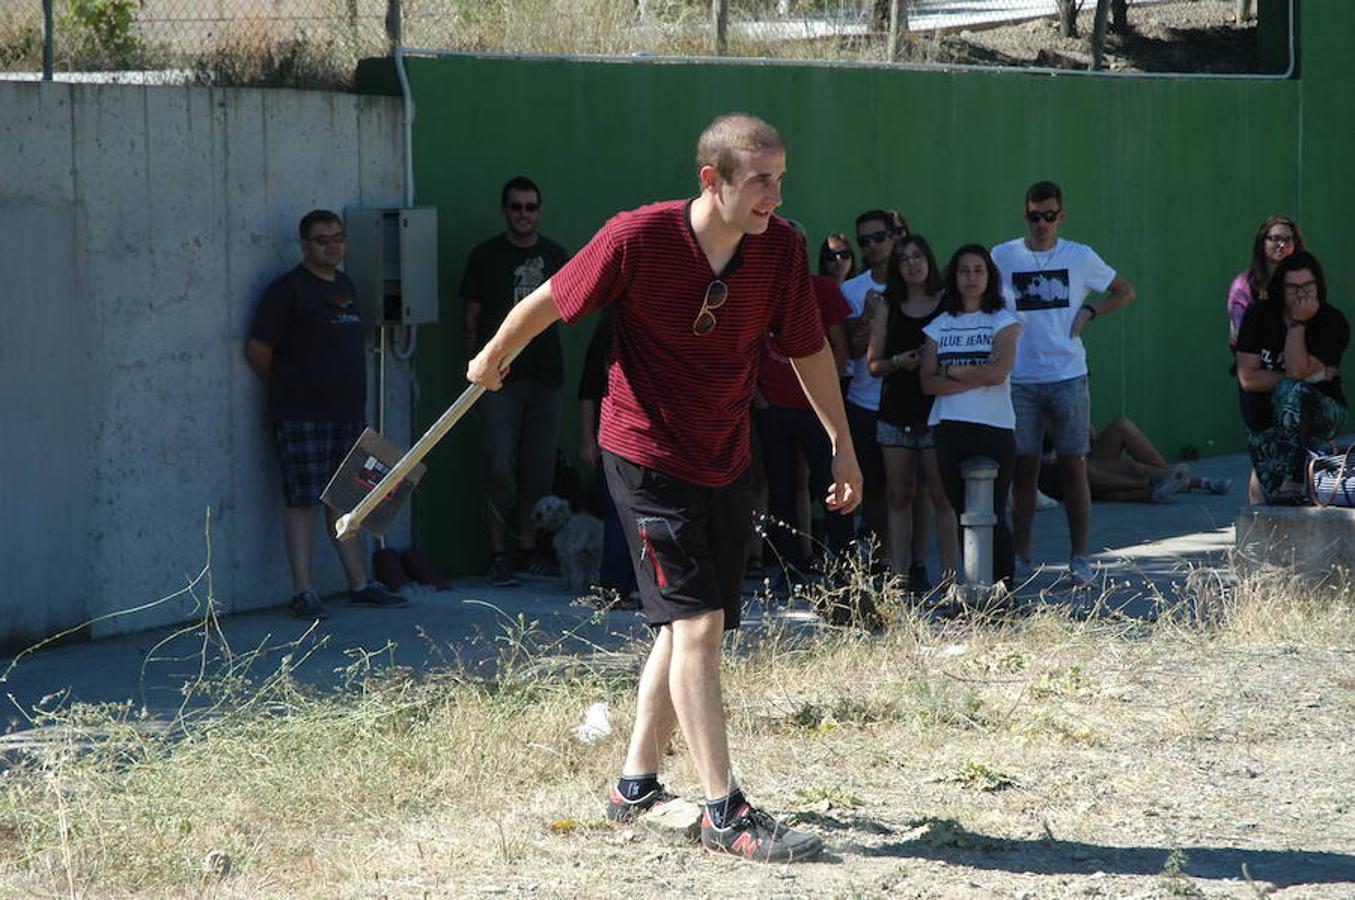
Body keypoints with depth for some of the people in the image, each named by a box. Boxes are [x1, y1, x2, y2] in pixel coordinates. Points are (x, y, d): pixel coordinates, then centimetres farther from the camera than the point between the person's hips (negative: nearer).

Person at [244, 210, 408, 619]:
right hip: (302, 416, -8)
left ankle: (359, 583, 15)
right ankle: (303, 592, -7)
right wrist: (286, 388, 2)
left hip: (348, 413, 8)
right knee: (302, 500, -7)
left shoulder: (345, 286, 17)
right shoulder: (287, 290, -8)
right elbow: (257, 350, -9)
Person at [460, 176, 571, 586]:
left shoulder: (555, 255, 12)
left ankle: (528, 548, 15)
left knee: (539, 467, 5)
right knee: (500, 465, -8)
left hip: (546, 376, 3)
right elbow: (471, 321, 4)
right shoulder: (485, 256, 3)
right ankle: (499, 555, -4)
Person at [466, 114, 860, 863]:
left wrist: (842, 444, 11)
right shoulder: (638, 239, -21)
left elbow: (808, 349, 7)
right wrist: (493, 358, 9)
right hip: (646, 456, -6)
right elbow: (549, 302, -5)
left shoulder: (781, 249, -8)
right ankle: (724, 814, -13)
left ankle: (636, 787, 29)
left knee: (685, 627, 14)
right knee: (697, 624, -14)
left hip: (725, 461, 6)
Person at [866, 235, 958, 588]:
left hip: (937, 410, -3)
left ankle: (948, 573, -5)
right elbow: (874, 364, 8)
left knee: (941, 495, -6)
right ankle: (899, 572, 8)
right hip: (896, 410, 3)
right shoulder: (887, 307, 9)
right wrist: (899, 362, -11)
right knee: (899, 496, 5)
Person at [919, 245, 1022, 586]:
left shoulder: (1003, 321, 5)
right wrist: (976, 377, -9)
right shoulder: (939, 325, 14)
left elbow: (998, 372, -11)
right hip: (950, 428, 3)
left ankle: (1003, 588, 0)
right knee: (963, 514, 2)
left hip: (994, 427, -3)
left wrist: (951, 370, -2)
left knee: (993, 517, -7)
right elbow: (928, 382, 1)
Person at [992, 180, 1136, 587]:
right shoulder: (1003, 257, 5)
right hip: (1020, 380, 0)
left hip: (1068, 375, 0)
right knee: (1024, 469, 1)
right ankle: (1021, 558, 6)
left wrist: (1088, 313, 2)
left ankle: (1080, 558, 5)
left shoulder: (1080, 257, 5)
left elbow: (1125, 291, 15)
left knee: (1074, 467, 1)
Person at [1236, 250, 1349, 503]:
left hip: (1321, 413, -3)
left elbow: (1296, 372, -23)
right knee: (1275, 498, -11)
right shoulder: (1259, 315, -4)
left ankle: (1293, 482, -39)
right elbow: (1248, 378, -12)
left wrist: (1297, 323, -26)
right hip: (1265, 420, 3)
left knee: (1291, 392, -38)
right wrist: (1311, 377, -14)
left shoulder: (1333, 323, -12)